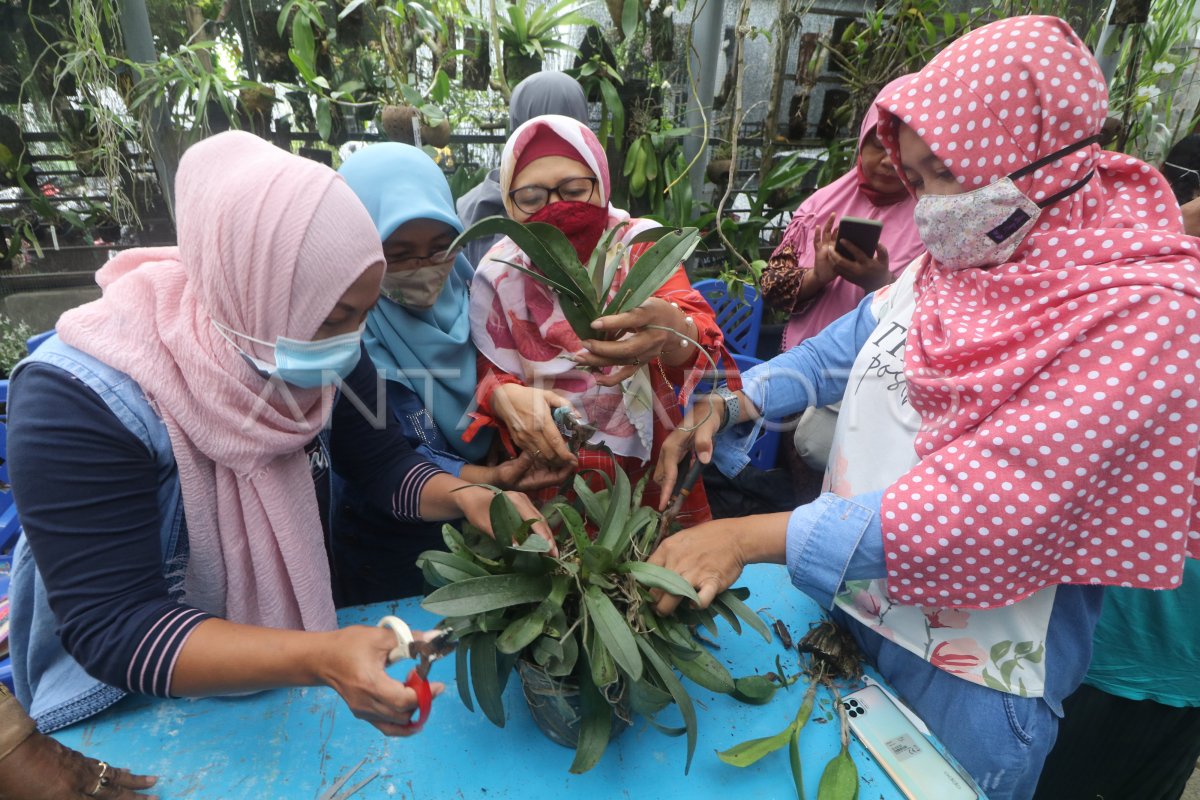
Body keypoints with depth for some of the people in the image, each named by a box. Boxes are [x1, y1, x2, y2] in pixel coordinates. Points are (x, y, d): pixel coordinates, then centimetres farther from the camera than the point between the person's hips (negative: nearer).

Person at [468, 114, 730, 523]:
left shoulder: (641, 243, -5)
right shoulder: (498, 273, -2)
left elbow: (698, 338, -19)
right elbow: (489, 374, 3)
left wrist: (673, 333, -44)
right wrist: (505, 397, -22)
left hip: (650, 457, 0)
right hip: (550, 463, 1)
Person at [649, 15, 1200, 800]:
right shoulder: (943, 264, -2)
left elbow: (983, 506, -30)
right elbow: (840, 354, 9)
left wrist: (751, 537, -33)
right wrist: (726, 406, -6)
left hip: (975, 678, -5)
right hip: (843, 603, 6)